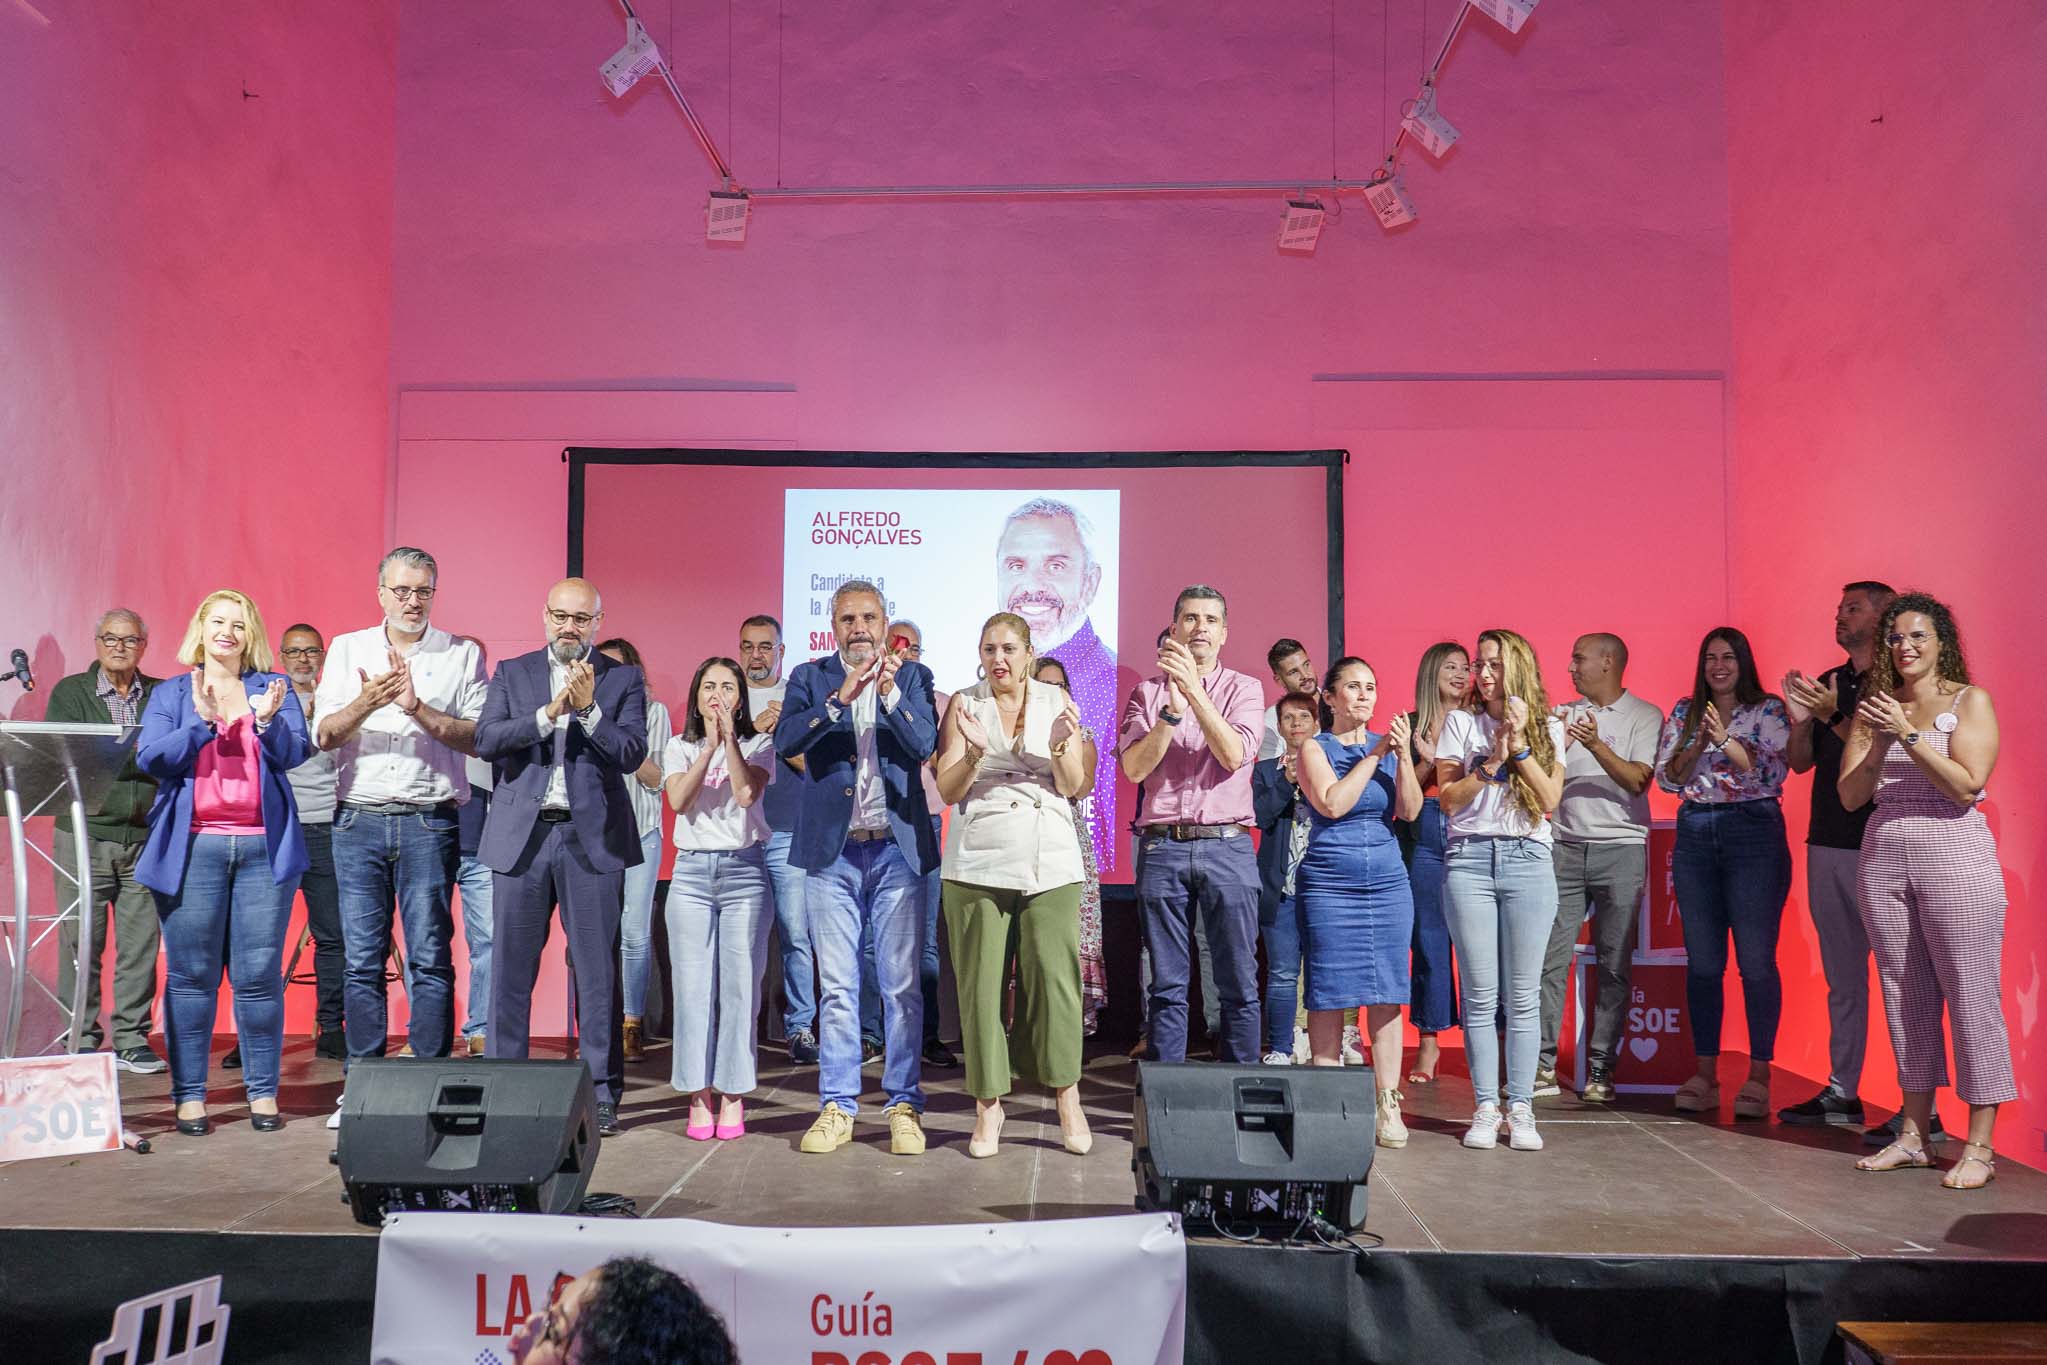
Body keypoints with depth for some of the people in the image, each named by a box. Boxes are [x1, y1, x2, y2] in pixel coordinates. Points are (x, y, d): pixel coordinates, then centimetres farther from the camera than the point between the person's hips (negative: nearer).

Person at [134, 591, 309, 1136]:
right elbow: (151, 759, -1)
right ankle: (189, 1096, 10)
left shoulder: (274, 688, 12)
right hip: (192, 849, 0)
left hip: (263, 849, 0)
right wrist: (203, 722, -15)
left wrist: (268, 722, -20)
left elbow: (294, 753, -1)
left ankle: (263, 1093, 7)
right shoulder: (170, 694, 13)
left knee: (259, 976, -1)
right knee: (190, 977, 2)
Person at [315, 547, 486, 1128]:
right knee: (360, 960, 4)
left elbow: (477, 737, -4)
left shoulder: (462, 655, 6)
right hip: (359, 819, 2)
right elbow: (324, 735, 3)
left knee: (430, 959, -2)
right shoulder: (346, 650, 12)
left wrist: (418, 709, -17)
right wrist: (364, 704, -16)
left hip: (429, 822, -2)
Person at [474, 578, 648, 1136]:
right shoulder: (512, 674, 12)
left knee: (597, 973, 1)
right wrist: (549, 712, -13)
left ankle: (601, 1095, 10)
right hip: (521, 837, 2)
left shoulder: (623, 679, 7)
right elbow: (486, 740, -3)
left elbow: (632, 754, -4)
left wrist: (588, 709, -15)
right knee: (509, 969, 6)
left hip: (592, 839, -1)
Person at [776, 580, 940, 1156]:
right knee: (837, 986, 6)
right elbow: (785, 740, -9)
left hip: (897, 849, 0)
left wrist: (890, 694, -22)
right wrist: (841, 697, -20)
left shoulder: (913, 676, 6)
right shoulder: (810, 678, 7)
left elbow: (925, 746, -8)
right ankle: (837, 1108, 15)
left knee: (902, 984, 2)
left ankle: (904, 1107, 11)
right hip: (833, 851, 1)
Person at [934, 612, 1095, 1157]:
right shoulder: (964, 704, 8)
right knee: (982, 984, 0)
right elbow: (948, 790, 1)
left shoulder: (1057, 701, 9)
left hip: (1051, 861, 0)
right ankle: (988, 1105, 12)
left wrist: (1062, 745, -14)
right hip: (978, 862, 0)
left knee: (1054, 978, -4)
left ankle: (1067, 1097, 12)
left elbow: (1075, 787, 5)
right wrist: (975, 752, -17)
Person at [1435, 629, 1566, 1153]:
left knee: (1523, 994, 1)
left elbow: (1550, 800, 1)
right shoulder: (1460, 722, 9)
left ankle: (1521, 1108, 7)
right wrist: (1493, 761, -9)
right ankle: (1485, 1107, 6)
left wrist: (1520, 747, -7)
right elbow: (1447, 798, 1)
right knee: (1480, 993, -1)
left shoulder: (1547, 727, 12)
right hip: (1469, 859, 0)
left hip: (1528, 860, 0)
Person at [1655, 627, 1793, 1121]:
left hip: (1754, 831, -3)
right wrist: (1696, 746, -10)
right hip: (1695, 834, 3)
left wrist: (1726, 740, -18)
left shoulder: (1769, 710, 4)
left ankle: (1759, 1077, 5)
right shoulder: (1684, 712, 13)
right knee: (1702, 962, 5)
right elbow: (1667, 776, 7)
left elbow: (1774, 771, -8)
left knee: (1756, 961, -4)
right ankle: (1705, 1075, 12)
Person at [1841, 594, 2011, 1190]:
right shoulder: (1874, 705, 11)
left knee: (1970, 994, -3)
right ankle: (1913, 1135, 16)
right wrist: (1877, 740, -8)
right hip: (1885, 856, 4)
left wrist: (1908, 733, -16)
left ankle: (1979, 1147, 3)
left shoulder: (1970, 701, 0)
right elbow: (1850, 796, 6)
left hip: (1955, 856, -4)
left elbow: (1966, 786, -12)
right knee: (1904, 993, 8)